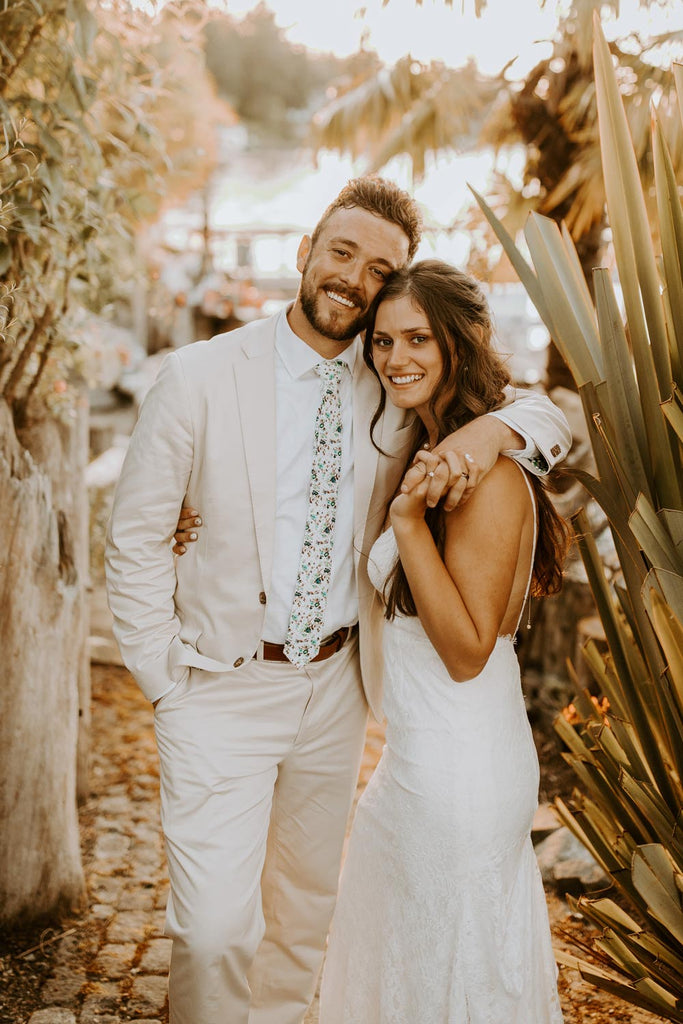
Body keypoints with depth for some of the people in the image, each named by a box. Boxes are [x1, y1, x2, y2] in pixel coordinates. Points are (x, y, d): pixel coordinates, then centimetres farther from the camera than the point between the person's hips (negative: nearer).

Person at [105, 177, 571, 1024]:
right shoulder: (199, 376, -10)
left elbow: (548, 419, 3)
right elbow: (135, 539, -6)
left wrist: (495, 426, -20)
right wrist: (166, 682, -8)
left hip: (335, 683, 4)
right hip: (223, 685, -4)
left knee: (305, 907, 20)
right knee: (216, 927, -8)